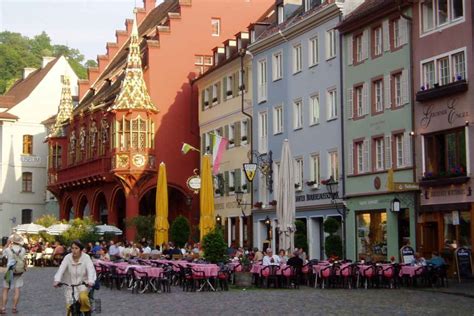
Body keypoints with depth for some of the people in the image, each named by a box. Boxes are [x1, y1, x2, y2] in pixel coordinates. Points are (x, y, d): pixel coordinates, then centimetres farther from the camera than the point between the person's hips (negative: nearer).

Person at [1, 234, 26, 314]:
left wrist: (8, 243, 12)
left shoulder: (8, 249, -12)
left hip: (10, 272, -2)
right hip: (19, 272, 2)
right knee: (17, 290, 5)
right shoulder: (23, 250, -6)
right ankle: (14, 308, 1)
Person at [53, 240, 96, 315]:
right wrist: (57, 280, -37)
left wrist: (90, 281, -44)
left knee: (83, 297, -31)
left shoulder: (86, 257, -11)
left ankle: (87, 312, -3)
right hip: (70, 285, 2)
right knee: (70, 308, -6)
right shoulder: (67, 258, -7)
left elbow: (90, 269, -24)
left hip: (83, 284, -2)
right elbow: (61, 269, -19)